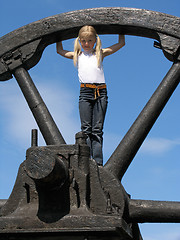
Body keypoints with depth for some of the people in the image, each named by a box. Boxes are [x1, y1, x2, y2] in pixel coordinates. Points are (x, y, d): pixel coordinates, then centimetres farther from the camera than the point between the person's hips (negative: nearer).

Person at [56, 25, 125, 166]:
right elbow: (60, 50, 32)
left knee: (97, 130, -4)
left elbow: (121, 44, 20)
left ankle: (98, 162, -9)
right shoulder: (77, 55, 18)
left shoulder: (100, 53, 14)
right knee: (86, 129, -6)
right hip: (85, 92, 1)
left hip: (100, 93, -1)